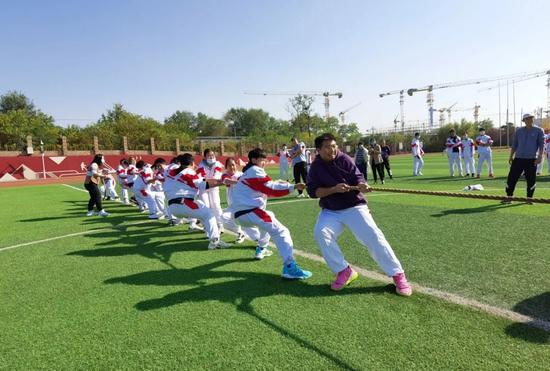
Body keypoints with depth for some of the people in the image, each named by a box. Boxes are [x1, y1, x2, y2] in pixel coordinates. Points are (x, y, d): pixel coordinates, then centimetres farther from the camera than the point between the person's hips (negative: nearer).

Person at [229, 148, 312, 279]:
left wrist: (278, 184, 12)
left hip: (240, 212, 10)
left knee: (269, 218, 36)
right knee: (280, 231, -18)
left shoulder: (248, 173, 26)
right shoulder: (255, 170, -5)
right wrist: (293, 187, -20)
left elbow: (264, 189, 25)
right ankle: (289, 267, -31)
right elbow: (270, 188, -16)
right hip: (249, 211, -10)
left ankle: (261, 249, 38)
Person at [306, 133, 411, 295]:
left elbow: (358, 177, -7)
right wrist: (333, 189, -24)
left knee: (374, 236, -14)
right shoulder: (316, 166, -2)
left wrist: (361, 185, -31)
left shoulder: (344, 159, -7)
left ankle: (398, 275, 0)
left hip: (354, 207, -1)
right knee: (321, 233, -24)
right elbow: (313, 191, -10)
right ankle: (344, 271, -8)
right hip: (331, 211, 2)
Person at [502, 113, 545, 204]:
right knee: (512, 177, -1)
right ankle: (508, 197, 6)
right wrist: (511, 156, 10)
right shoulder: (518, 130, 11)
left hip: (532, 159, -2)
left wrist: (540, 156, -12)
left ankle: (529, 198, 13)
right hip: (518, 158, 2)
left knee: (531, 180, 1)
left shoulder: (539, 131, 4)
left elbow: (541, 145, -1)